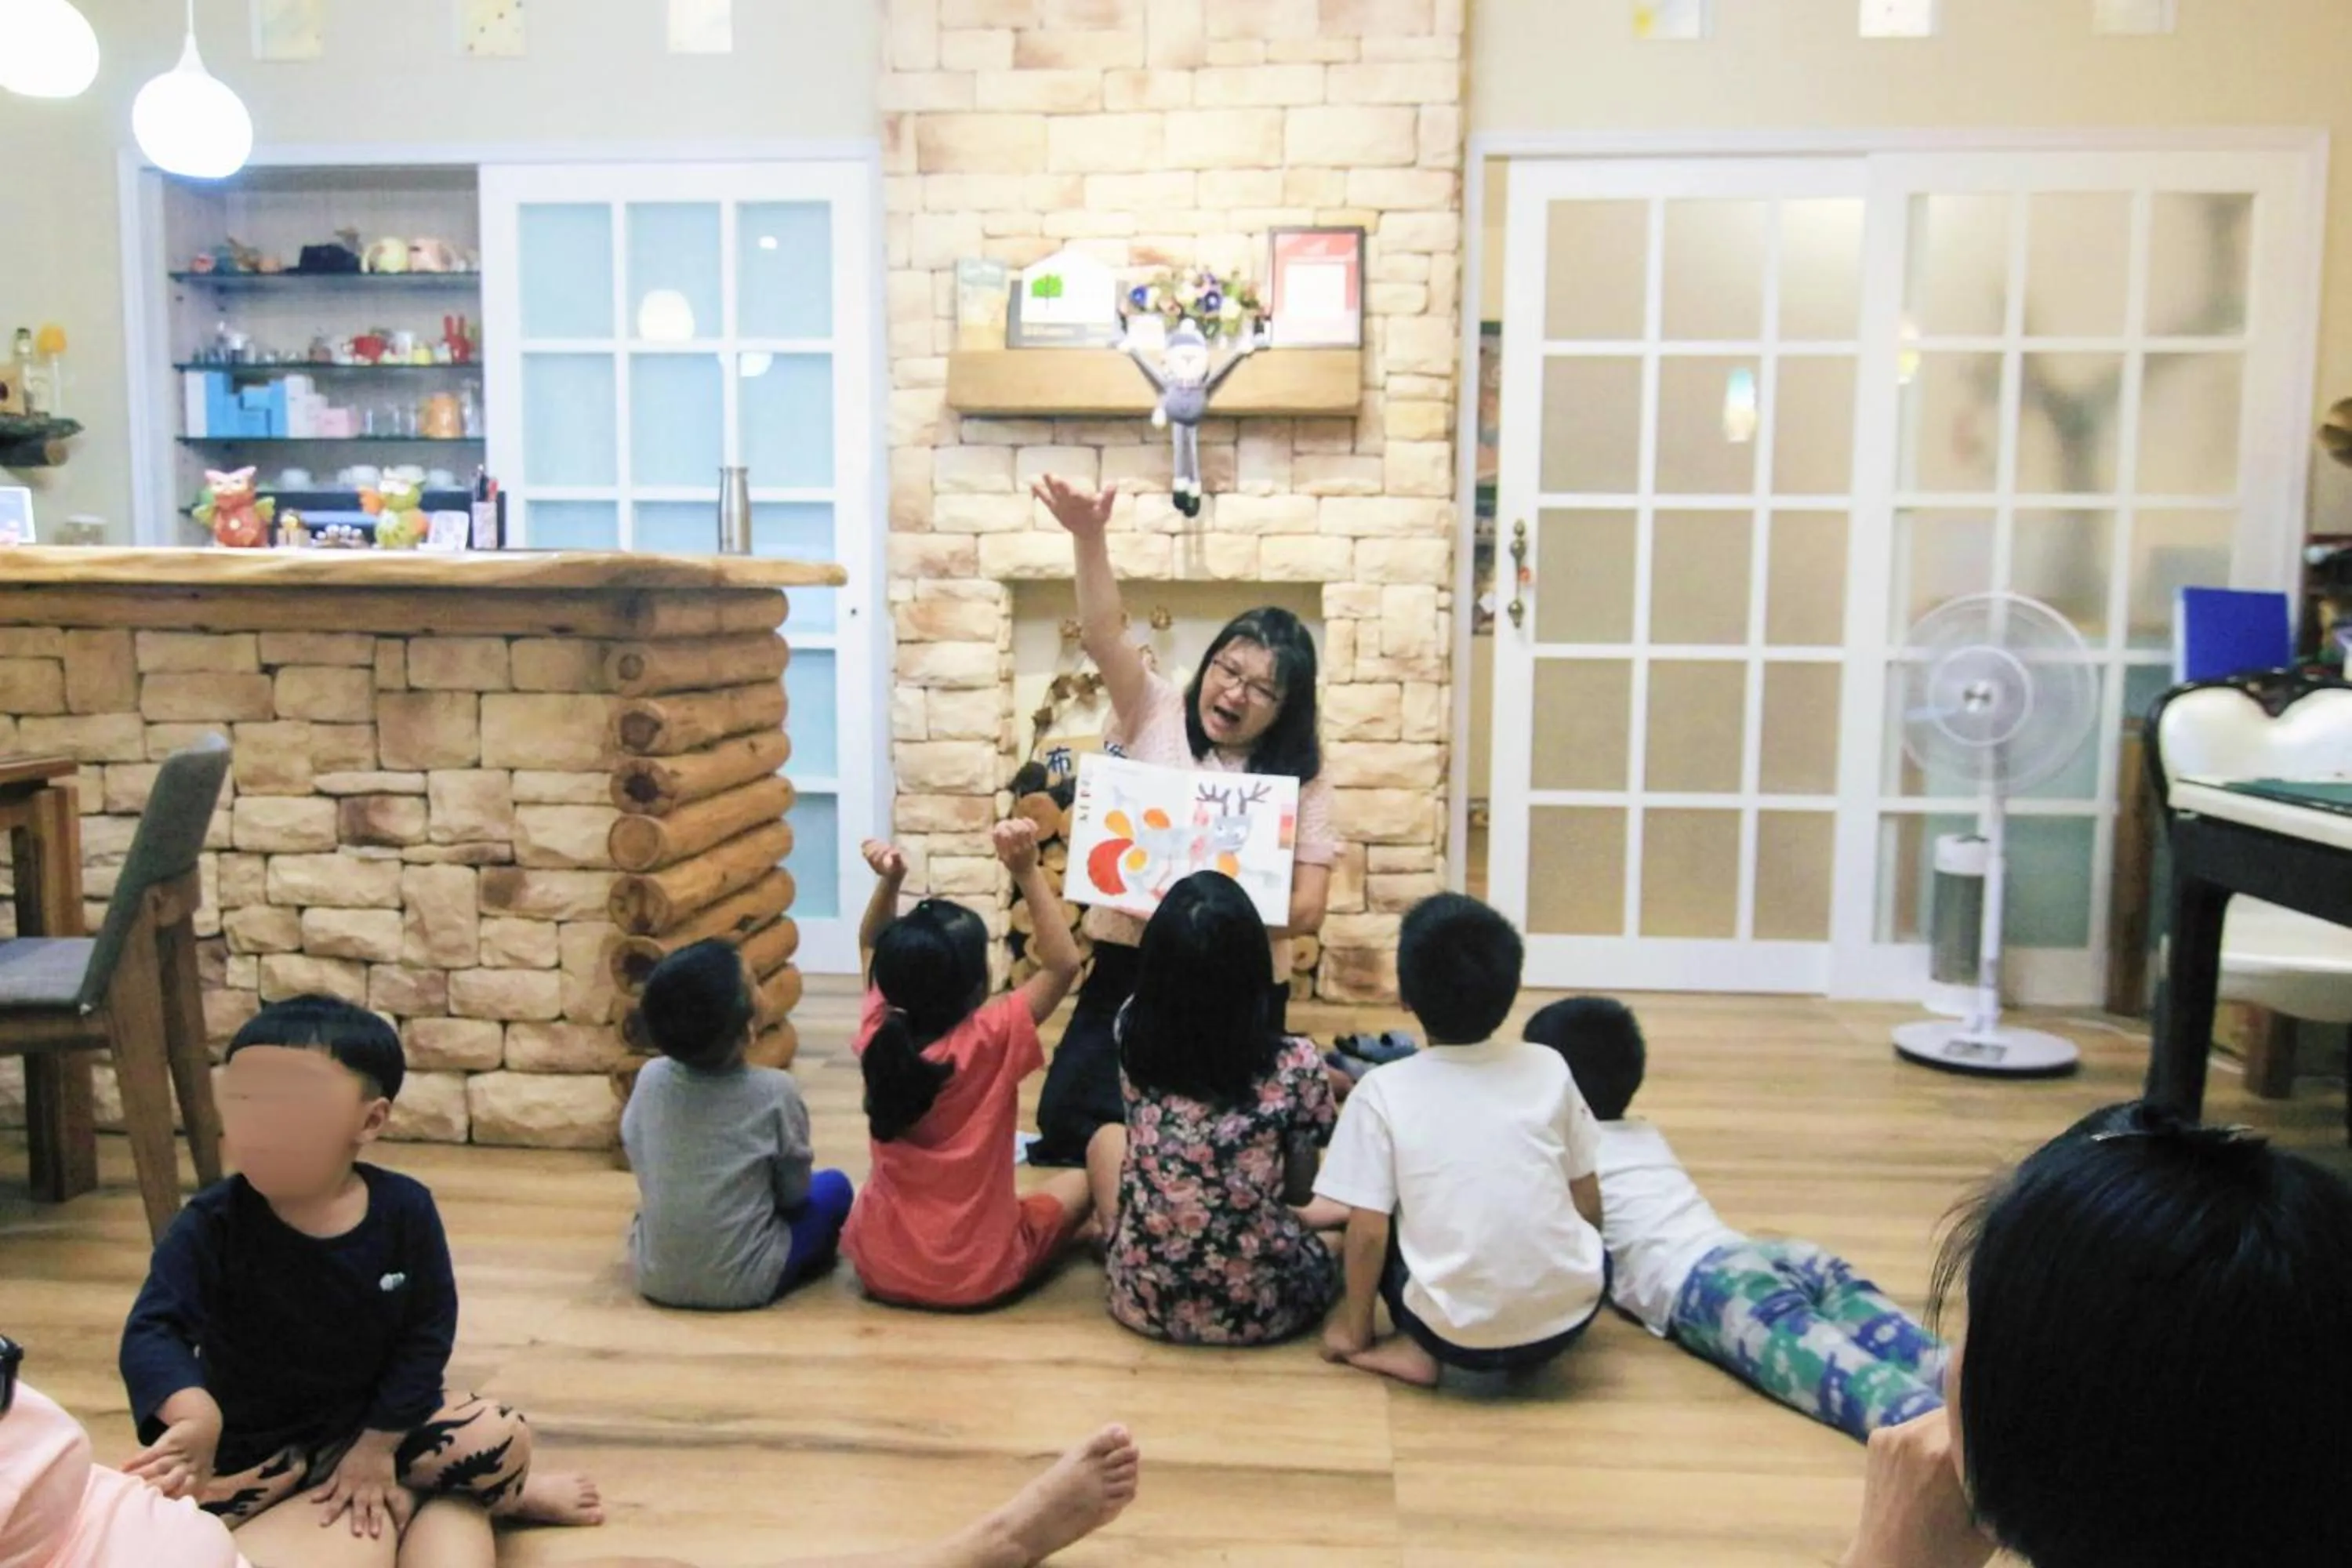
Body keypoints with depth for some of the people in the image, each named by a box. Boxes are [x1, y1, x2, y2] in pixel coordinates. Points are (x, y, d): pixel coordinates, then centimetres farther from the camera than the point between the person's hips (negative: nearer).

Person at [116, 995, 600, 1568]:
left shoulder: (405, 1210, -15)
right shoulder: (211, 1225, -19)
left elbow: (427, 1333, -10)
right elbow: (153, 1330, -29)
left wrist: (378, 1444, -15)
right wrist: (195, 1414, -50)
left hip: (372, 1418, -1)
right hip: (256, 1442, 2)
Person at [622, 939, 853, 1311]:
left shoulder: (651, 1078, -8)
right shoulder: (775, 1091, -17)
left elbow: (637, 1157, 8)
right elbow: (795, 1192, -4)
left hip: (653, 1275, 4)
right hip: (741, 1282, -4)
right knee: (834, 1186, 15)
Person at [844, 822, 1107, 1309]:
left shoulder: (878, 1035, -9)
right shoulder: (991, 1041, -22)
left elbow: (873, 949, 10)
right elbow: (1063, 964, -14)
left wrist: (889, 883, -6)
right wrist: (1027, 872, -20)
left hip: (879, 1266, 4)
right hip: (980, 1276, -4)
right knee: (1084, 1178, 19)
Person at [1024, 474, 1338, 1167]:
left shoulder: (1300, 773, 0)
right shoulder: (1156, 714, 1)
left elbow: (1309, 907, -6)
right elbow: (1105, 635, -16)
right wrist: (1089, 539, -33)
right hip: (1130, 968, 1)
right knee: (1069, 1116, -10)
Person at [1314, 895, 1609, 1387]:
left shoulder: (1382, 1090, -5)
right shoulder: (1548, 1067, 2)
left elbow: (1368, 1233, -6)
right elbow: (1589, 1207, 9)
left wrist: (1355, 1328, 11)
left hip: (1460, 1335, -3)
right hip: (1571, 1313, 3)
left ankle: (1417, 1349, 7)